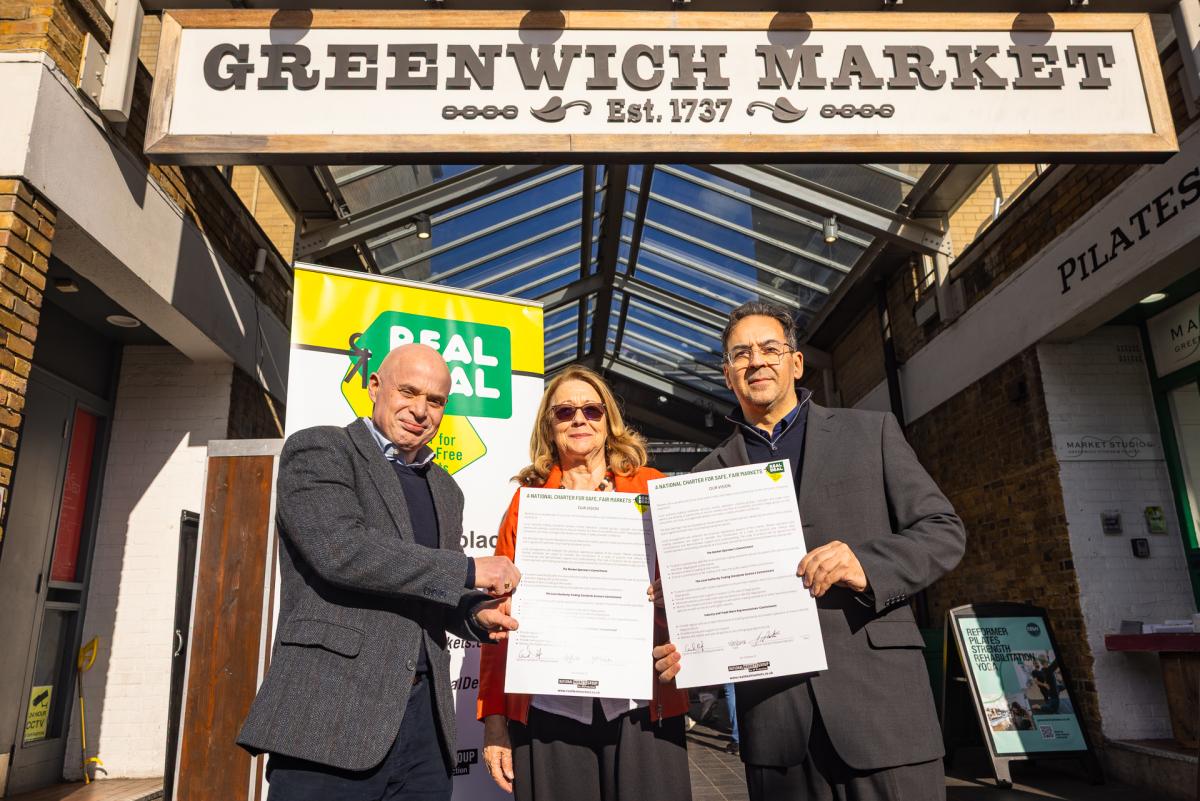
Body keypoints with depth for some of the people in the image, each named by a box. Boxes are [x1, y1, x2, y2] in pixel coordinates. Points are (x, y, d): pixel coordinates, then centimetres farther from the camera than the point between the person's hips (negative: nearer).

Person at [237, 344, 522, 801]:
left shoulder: (445, 490, 17)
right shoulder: (317, 450, -3)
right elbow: (340, 549, -20)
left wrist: (475, 615, 1)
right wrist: (470, 571, -15)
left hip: (425, 718, 6)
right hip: (332, 718, -6)